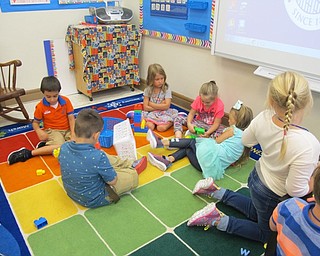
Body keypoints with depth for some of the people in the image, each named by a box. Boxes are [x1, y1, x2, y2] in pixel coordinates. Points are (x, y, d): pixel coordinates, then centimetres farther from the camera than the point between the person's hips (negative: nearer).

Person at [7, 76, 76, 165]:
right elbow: (35, 122, 4)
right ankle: (28, 153, -21)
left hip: (67, 129, 4)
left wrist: (73, 133, -18)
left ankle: (46, 144, -14)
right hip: (52, 131, -4)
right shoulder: (40, 106, -8)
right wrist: (39, 131, -19)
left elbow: (71, 118, -4)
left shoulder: (66, 101, -5)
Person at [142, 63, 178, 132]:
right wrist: (160, 106, -12)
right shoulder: (148, 90, -2)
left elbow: (166, 106, -15)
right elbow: (146, 107, -7)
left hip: (164, 113, -2)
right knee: (149, 126, -27)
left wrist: (151, 104, -11)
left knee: (161, 127, -30)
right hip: (151, 113, 2)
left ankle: (170, 123, -12)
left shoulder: (166, 89, -5)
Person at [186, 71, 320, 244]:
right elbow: (295, 190, -30)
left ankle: (216, 191, 30)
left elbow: (246, 140, -3)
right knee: (265, 234, 27)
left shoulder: (264, 118, -23)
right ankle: (218, 221, 10)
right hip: (271, 196, -5)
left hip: (256, 176, 6)